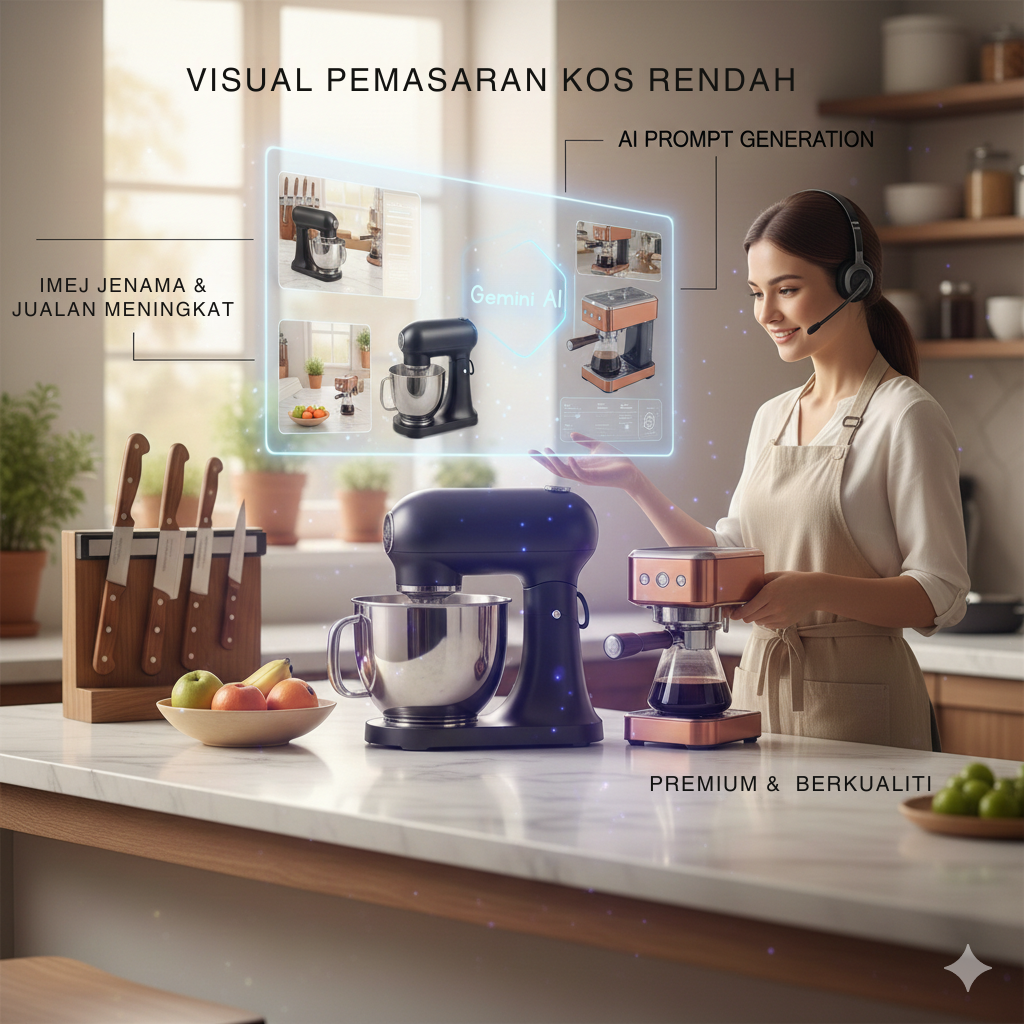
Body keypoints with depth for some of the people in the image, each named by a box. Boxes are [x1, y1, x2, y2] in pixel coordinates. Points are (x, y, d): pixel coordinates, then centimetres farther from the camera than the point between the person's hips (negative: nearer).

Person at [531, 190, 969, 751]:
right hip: (759, 691, 6)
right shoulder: (772, 419, 13)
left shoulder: (905, 416, -9)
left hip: (855, 705, -6)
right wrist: (635, 484, 10)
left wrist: (817, 590, -27)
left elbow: (941, 597, -13)